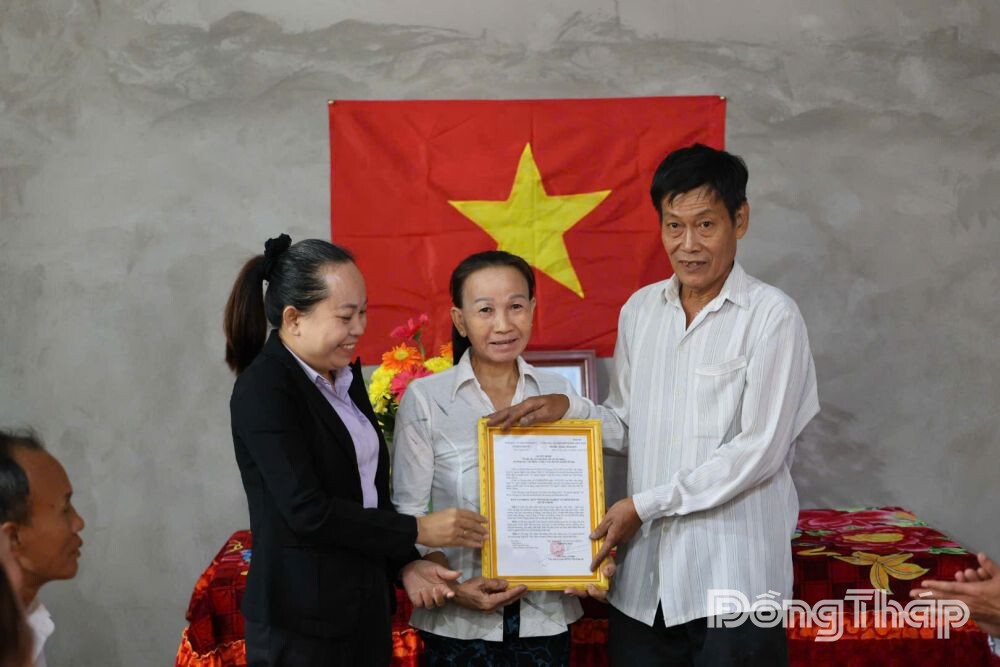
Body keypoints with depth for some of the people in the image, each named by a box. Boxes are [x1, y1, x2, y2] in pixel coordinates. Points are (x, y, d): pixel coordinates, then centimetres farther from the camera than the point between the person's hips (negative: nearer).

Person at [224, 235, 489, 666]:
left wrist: (405, 562, 0)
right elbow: (307, 512, -22)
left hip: (367, 605, 7)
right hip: (302, 621, -7)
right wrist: (416, 531, -15)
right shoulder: (262, 390, -16)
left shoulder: (346, 375, 9)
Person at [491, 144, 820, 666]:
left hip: (732, 579, -5)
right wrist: (569, 408, -2)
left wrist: (646, 504, -11)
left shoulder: (771, 316, -8)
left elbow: (759, 449, -12)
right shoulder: (640, 310, 10)